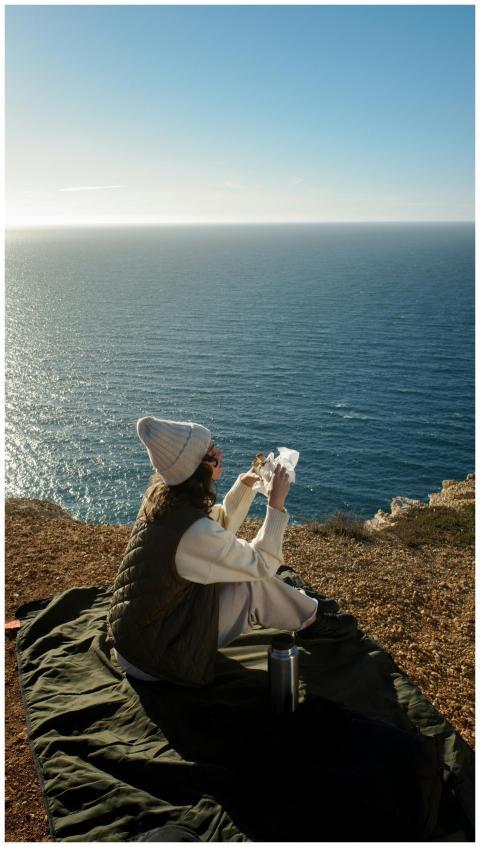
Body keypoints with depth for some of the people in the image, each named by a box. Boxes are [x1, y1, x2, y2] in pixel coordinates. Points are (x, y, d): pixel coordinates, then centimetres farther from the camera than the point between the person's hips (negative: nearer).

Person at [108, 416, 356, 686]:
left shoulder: (167, 497, -5)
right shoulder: (194, 530, -31)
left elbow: (223, 525, 14)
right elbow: (263, 564, -17)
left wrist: (246, 483, 4)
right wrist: (277, 503, -14)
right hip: (152, 653, -9)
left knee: (241, 553, 10)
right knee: (255, 587, -11)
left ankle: (301, 604, 26)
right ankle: (311, 621, 15)